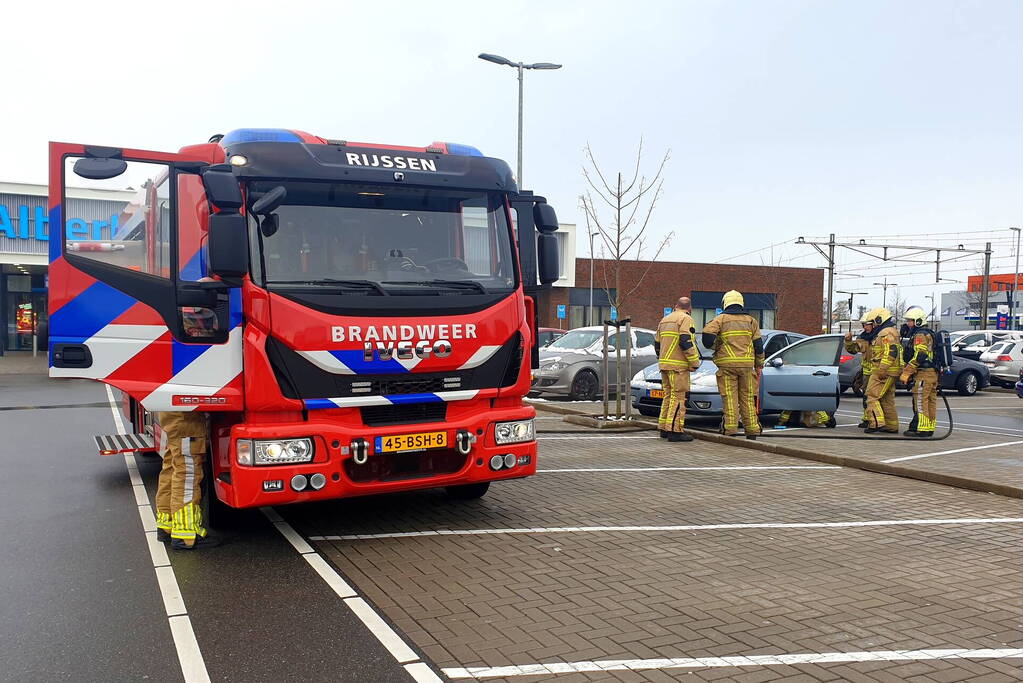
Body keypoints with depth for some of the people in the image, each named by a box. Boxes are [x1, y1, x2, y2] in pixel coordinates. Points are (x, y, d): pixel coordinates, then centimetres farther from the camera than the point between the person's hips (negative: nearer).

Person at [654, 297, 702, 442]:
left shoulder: (664, 320, 18)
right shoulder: (686, 319, -7)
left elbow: (657, 343, 20)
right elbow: (686, 342, -18)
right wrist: (695, 362, -12)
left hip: (664, 364, 8)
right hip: (678, 365, -8)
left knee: (669, 396, 13)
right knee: (679, 397, -8)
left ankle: (664, 428, 14)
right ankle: (675, 430, -12)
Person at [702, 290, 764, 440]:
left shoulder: (721, 319, 3)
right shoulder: (751, 320, 12)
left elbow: (708, 334, -13)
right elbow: (758, 344, 11)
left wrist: (714, 347, 7)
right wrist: (759, 364, 18)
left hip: (727, 364, -2)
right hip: (746, 364, 3)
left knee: (730, 397, -2)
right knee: (747, 397, 7)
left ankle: (730, 429, -7)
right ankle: (752, 431, 8)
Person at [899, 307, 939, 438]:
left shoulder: (920, 335, -12)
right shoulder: (929, 334, 21)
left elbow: (919, 356, -21)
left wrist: (906, 373, -20)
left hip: (923, 373, -10)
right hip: (933, 373, 10)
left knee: (920, 401, -8)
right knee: (930, 401, 11)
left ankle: (921, 429, -8)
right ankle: (929, 428, 16)